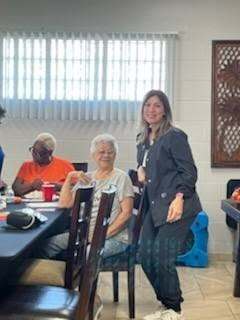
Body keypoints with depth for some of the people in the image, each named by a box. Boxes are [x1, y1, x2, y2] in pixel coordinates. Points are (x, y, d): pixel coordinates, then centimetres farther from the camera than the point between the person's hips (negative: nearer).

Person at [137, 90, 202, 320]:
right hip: (154, 207, 8)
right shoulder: (142, 139, 14)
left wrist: (179, 198, -24)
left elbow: (189, 171, -12)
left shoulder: (175, 136, -8)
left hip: (175, 208, -8)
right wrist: (140, 170, 5)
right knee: (146, 258, 7)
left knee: (162, 259, -9)